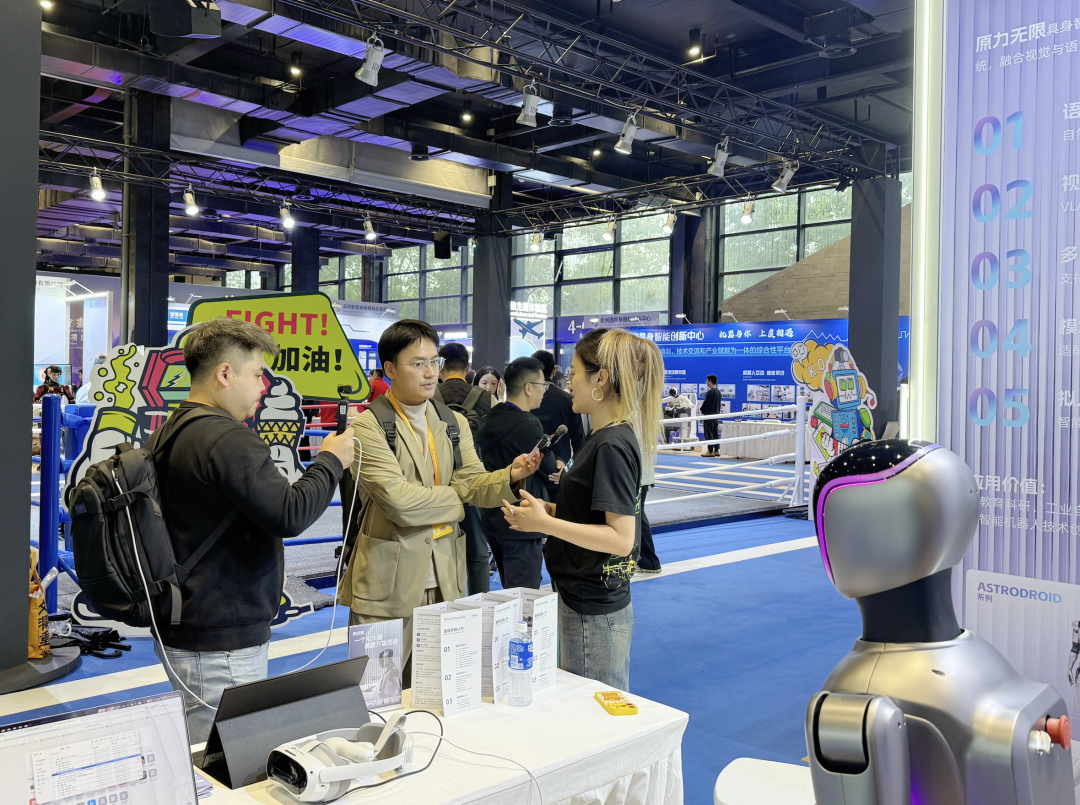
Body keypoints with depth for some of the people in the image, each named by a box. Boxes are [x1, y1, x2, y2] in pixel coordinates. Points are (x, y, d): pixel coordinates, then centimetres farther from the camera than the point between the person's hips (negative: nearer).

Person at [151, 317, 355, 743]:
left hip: (179, 632, 10)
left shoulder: (167, 433, 12)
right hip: (222, 644, -10)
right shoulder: (228, 440, -20)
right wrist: (331, 460, -10)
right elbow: (290, 514, -24)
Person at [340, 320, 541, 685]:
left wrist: (511, 475, -18)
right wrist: (454, 499, -4)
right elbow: (398, 499, -18)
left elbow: (473, 484, 2)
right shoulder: (368, 426, -8)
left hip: (444, 580, 5)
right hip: (388, 585, -5)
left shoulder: (455, 424, 13)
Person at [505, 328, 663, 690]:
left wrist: (545, 524, -23)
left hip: (594, 612, -10)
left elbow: (621, 538, -24)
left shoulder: (612, 446, -20)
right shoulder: (603, 438, 10)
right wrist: (549, 509, 4)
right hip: (585, 600, 10)